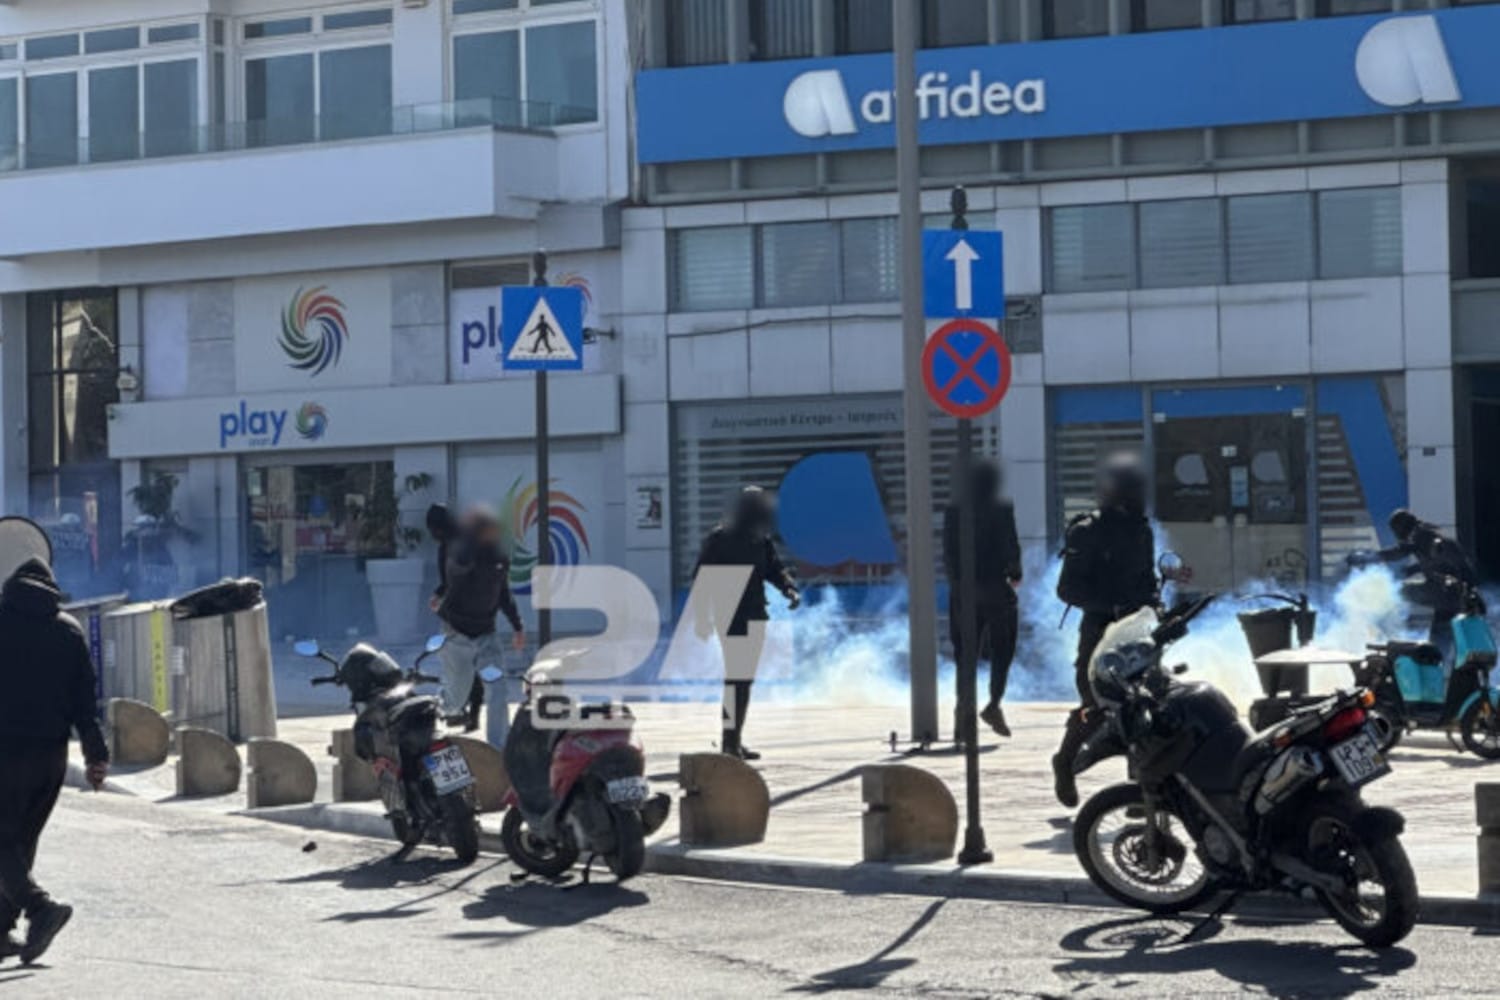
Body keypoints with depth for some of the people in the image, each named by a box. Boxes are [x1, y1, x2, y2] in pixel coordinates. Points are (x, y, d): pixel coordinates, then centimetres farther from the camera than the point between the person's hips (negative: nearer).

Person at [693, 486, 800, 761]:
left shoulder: (761, 540, 12)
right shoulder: (719, 539, -8)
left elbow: (775, 569, 14)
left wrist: (789, 589, -7)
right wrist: (703, 616, -14)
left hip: (756, 616, 7)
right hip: (732, 617, -7)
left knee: (746, 678, 10)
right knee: (736, 677, -12)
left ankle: (736, 740, 16)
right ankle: (730, 742, -9)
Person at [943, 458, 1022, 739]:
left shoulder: (953, 511, 2)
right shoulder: (1002, 510, -7)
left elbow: (948, 551, 4)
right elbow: (1012, 547, -6)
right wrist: (1015, 573, 11)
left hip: (963, 590, 3)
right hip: (996, 587, -3)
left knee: (966, 652, 9)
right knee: (1002, 650, 4)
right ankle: (994, 704, -11)